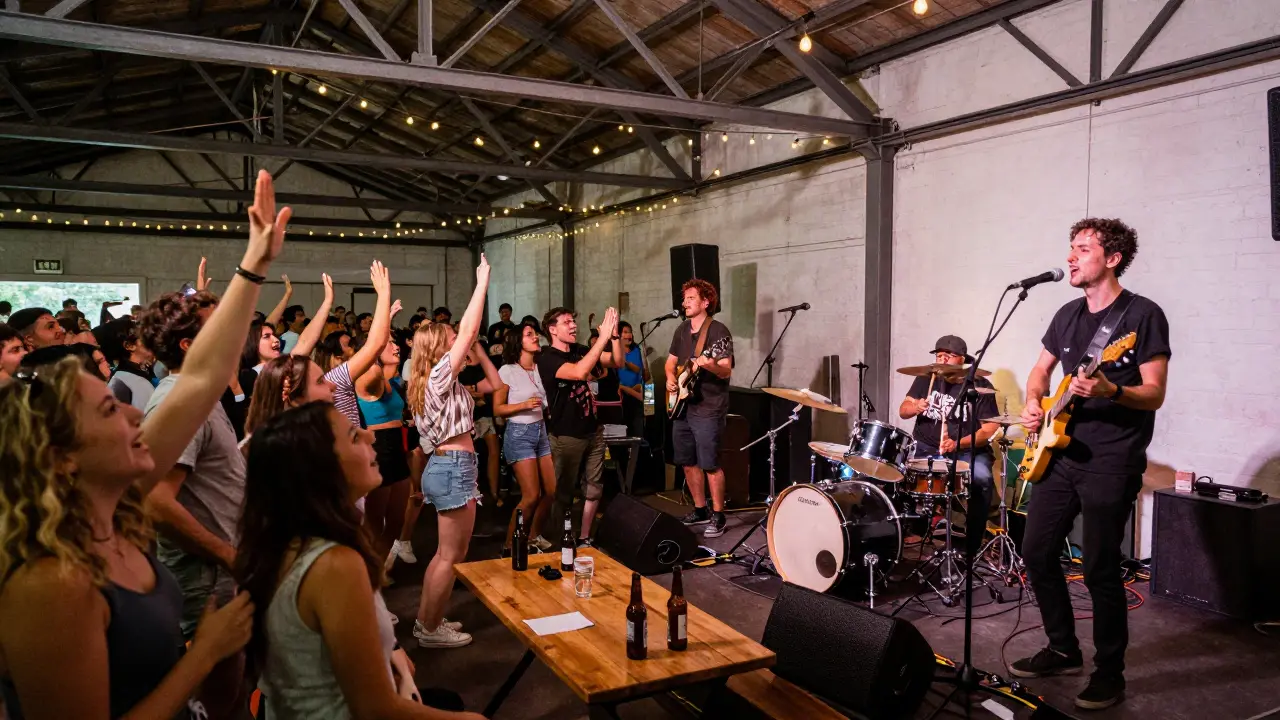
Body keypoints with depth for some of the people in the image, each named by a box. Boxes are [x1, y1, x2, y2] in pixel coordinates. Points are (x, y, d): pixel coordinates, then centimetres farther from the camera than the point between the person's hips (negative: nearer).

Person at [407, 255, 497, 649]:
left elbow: (493, 383, 20)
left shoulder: (444, 383, 16)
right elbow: (468, 331, -16)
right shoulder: (439, 375, -11)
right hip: (454, 468, -10)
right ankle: (431, 629, 9)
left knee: (445, 552, 17)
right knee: (452, 555, -1)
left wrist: (478, 348, 13)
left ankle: (424, 620, 26)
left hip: (447, 466, 10)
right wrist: (482, 281, -10)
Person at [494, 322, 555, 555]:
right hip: (519, 433, -6)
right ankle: (510, 545, 5)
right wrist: (524, 405, -20)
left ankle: (534, 536, 26)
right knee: (532, 495, -9)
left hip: (541, 431, 6)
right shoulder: (507, 370, -10)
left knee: (552, 491, 6)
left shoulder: (542, 368, 6)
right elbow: (497, 409, -9)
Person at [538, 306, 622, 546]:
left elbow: (617, 362, 3)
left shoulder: (579, 351, 7)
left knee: (593, 488, 10)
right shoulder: (547, 358, -14)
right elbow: (579, 373, -32)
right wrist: (603, 337, -31)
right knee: (563, 493, 3)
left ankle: (584, 538, 21)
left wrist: (614, 334, -14)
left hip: (592, 430, 7)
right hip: (566, 435, -6)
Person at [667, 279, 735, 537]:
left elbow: (727, 371, -18)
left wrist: (710, 365, -38)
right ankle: (700, 510, 27)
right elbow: (671, 361, 21)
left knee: (710, 465, -6)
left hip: (708, 410, -8)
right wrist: (670, 378, 0)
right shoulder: (682, 329, 12)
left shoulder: (719, 331, -11)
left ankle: (718, 516, 7)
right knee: (688, 463, 13)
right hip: (682, 406, 8)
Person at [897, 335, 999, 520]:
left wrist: (957, 444, -24)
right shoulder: (927, 378, 6)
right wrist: (916, 407, -19)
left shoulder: (980, 386, -3)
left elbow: (990, 429, -9)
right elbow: (903, 411, 6)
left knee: (981, 477, -31)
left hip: (967, 451, -2)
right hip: (925, 447, 3)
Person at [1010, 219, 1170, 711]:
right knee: (1037, 552, 9)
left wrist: (1109, 391, -31)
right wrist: (1034, 404, 3)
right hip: (1061, 452, 7)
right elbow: (1041, 369, 23)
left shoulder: (1143, 315, -9)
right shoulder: (1068, 314, 11)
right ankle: (1064, 651, 26)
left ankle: (1109, 673, 15)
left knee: (1100, 569, -3)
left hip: (1113, 461, -7)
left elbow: (1154, 394, -13)